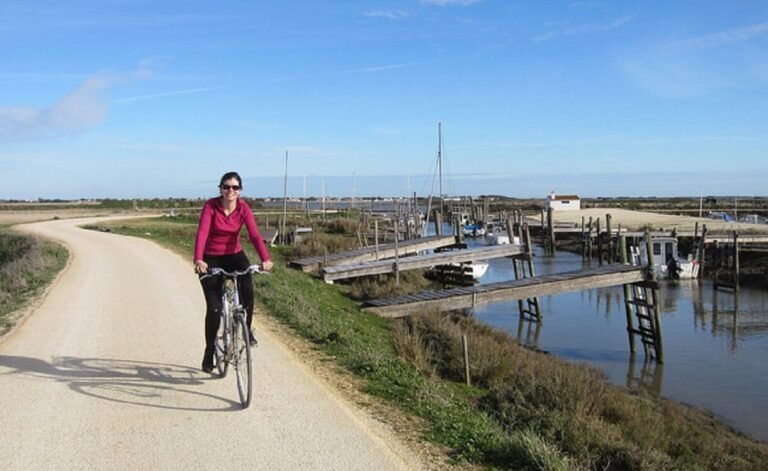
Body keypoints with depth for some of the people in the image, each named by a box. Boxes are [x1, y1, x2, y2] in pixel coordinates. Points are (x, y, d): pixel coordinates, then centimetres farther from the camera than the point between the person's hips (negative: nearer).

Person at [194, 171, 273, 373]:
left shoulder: (243, 208, -11)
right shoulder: (210, 206, -17)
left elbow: (254, 234, -22)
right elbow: (202, 232, -29)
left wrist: (265, 259, -38)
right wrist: (198, 260, -45)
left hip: (234, 255, 2)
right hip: (211, 259, -1)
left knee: (247, 286, -30)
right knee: (214, 309, -5)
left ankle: (247, 328, -6)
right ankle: (209, 352, 14)